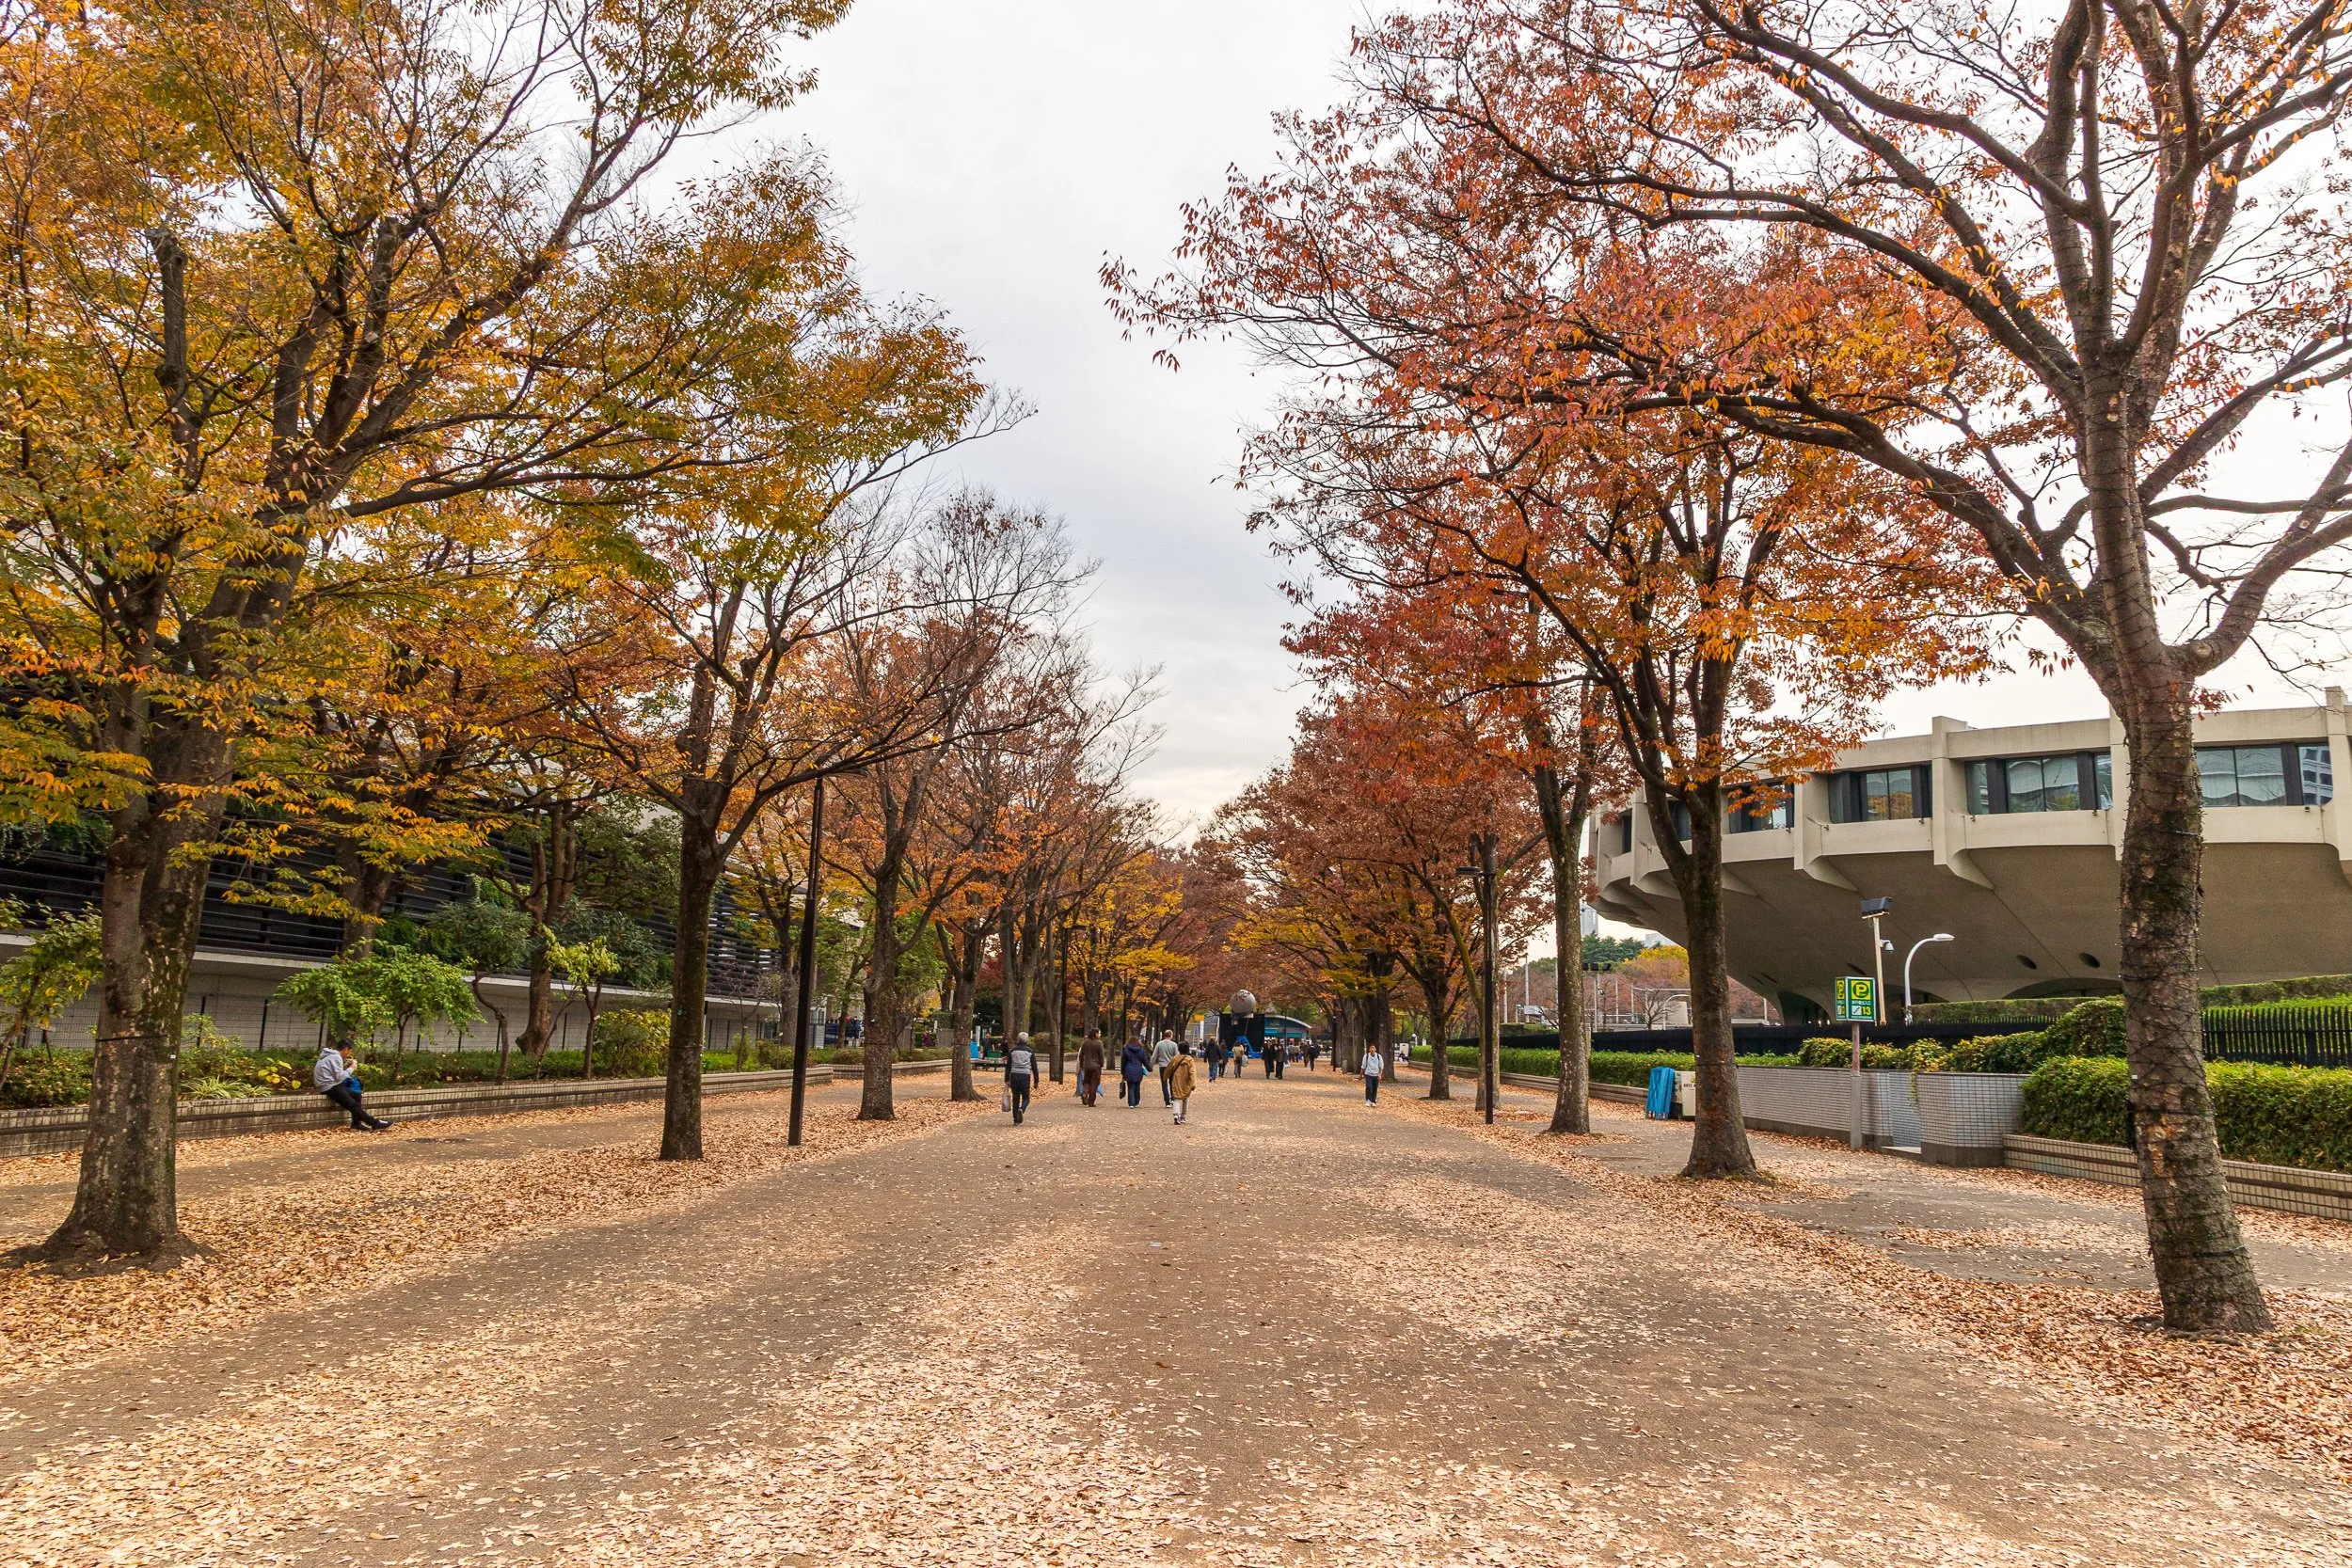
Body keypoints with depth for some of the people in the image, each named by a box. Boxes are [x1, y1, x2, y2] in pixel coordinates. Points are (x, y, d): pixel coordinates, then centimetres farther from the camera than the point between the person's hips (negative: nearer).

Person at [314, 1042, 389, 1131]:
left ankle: (356, 1124, 7)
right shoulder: (336, 1057, -15)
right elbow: (339, 1077, -19)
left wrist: (345, 1066, 5)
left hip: (329, 1085, 10)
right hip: (329, 1087, -10)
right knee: (354, 1105, -8)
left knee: (356, 1095, 12)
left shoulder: (331, 1055, 14)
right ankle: (374, 1123, -4)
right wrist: (351, 1068, -8)